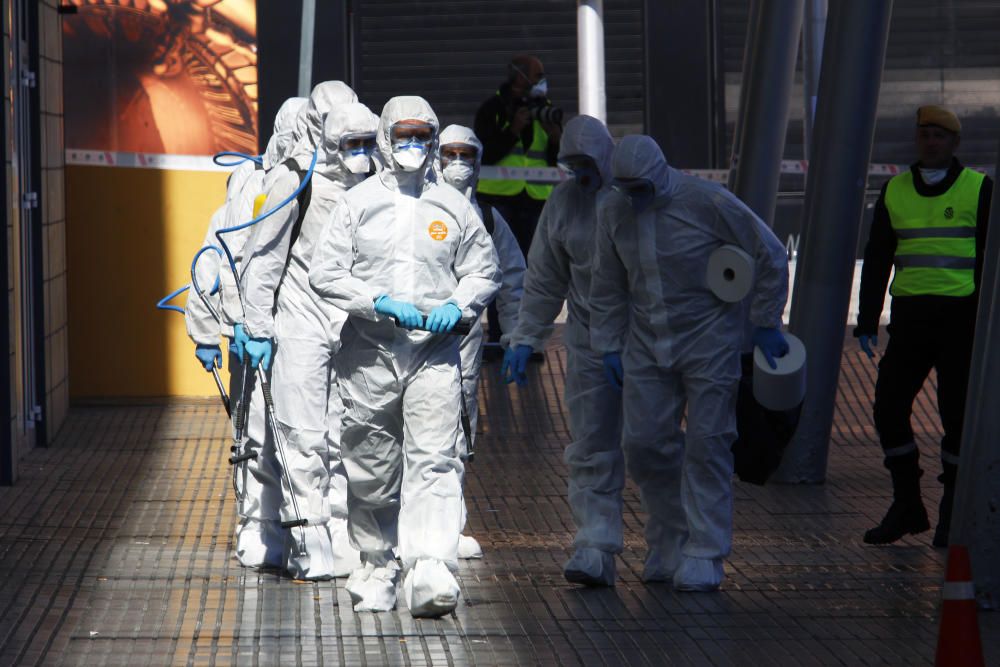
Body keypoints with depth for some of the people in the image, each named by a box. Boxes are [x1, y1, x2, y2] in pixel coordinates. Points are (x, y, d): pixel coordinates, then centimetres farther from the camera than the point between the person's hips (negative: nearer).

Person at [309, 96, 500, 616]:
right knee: (371, 470, 7)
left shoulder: (452, 205, 9)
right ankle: (377, 565, 24)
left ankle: (431, 570, -24)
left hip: (435, 352, 0)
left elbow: (485, 271, 16)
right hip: (369, 353, 0)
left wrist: (456, 306, -4)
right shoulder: (358, 202, 5)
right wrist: (379, 301, -13)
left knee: (434, 460, -15)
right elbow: (324, 272, 0)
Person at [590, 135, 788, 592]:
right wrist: (609, 347, 8)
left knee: (707, 446, -4)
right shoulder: (612, 213, 1)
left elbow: (771, 257, -6)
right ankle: (668, 544, 15)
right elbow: (608, 287, 13)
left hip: (709, 342, -5)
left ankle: (703, 557, 0)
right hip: (646, 345, 5)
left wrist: (765, 325, -4)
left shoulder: (707, 202, -15)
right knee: (644, 443, -1)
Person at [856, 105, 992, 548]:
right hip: (909, 316, 4)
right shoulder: (894, 192, 12)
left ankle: (953, 513, 10)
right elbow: (876, 259, 15)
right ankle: (907, 506, 13)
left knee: (957, 412, -1)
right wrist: (868, 320, 9)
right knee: (888, 406, -1)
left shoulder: (979, 189, 2)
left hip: (961, 317, -4)